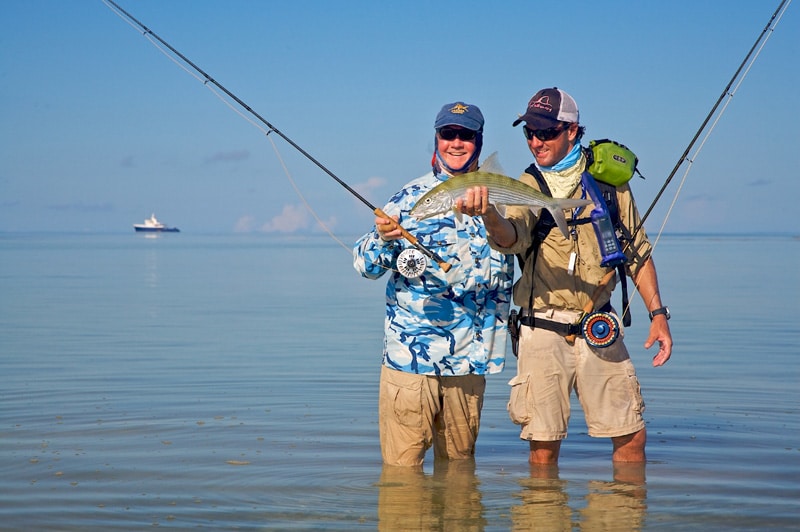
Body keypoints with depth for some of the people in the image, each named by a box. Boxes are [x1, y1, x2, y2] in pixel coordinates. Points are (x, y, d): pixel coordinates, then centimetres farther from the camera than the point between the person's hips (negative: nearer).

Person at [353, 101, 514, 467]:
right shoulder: (412, 197, -1)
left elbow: (502, 276, 14)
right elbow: (366, 266, -6)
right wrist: (384, 239, -26)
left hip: (469, 355, 3)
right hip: (410, 351, -3)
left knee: (459, 461, 13)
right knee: (402, 464, -4)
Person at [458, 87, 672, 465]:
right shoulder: (527, 188, 0)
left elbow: (638, 253, 14)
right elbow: (512, 238, -23)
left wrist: (657, 313, 6)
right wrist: (489, 214, -44)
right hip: (544, 332, -2)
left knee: (632, 437, 3)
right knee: (543, 447, -2)